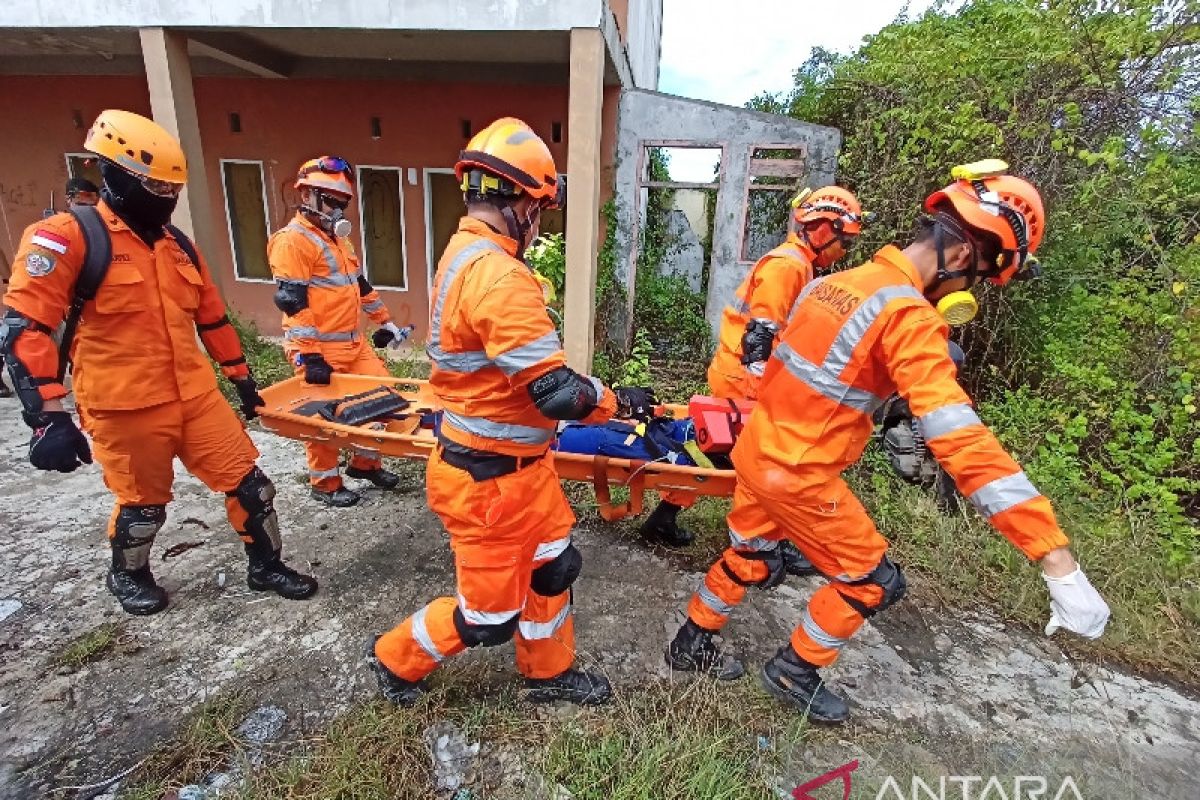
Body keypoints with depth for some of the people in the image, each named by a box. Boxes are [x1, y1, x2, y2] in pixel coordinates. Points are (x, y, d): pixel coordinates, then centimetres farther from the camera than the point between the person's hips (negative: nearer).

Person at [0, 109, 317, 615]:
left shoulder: (179, 245, 10)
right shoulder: (67, 238, -10)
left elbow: (213, 318, 17)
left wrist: (243, 379, 18)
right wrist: (48, 416, -20)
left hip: (197, 397, 5)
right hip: (125, 409, -5)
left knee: (247, 481, 6)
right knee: (144, 504, 12)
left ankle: (266, 567, 25)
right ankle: (127, 576, 43)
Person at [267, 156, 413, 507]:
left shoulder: (338, 238, 18)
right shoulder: (292, 240, -12)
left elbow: (361, 285, 26)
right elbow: (292, 302, -19)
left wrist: (385, 321, 25)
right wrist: (308, 356, -24)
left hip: (352, 342, 9)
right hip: (319, 349, -9)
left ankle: (365, 463, 26)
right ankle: (325, 484, 19)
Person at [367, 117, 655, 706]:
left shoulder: (463, 255, 6)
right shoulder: (498, 276, -27)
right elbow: (557, 392, -29)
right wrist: (620, 401, -10)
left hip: (519, 465, 10)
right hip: (489, 480, -10)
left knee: (553, 566, 23)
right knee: (492, 613, 12)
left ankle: (548, 674, 45)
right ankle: (395, 659, 39)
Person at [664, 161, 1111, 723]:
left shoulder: (833, 283, 5)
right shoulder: (909, 315, -20)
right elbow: (958, 439, -28)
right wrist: (1057, 560, -25)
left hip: (756, 450, 8)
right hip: (799, 475, -8)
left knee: (749, 556, 26)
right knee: (871, 581, 15)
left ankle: (691, 643, 45)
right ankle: (793, 671, 32)